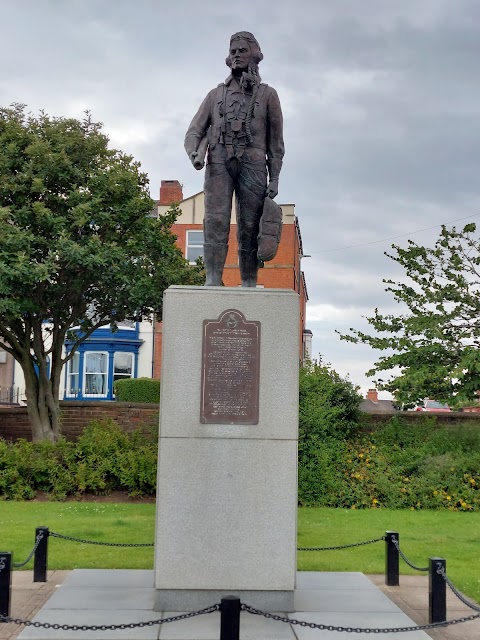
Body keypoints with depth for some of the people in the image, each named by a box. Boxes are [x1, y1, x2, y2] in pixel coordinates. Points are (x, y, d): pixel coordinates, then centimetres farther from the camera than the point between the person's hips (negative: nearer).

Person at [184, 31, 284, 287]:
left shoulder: (267, 94, 17)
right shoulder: (216, 94, 22)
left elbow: (276, 141, 12)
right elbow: (194, 131, 14)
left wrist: (274, 178, 2)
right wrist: (194, 153, -9)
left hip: (252, 163, -1)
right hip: (218, 163, 1)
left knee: (249, 226, -6)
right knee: (216, 221, -13)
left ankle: (249, 284, -5)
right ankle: (212, 281, -18)